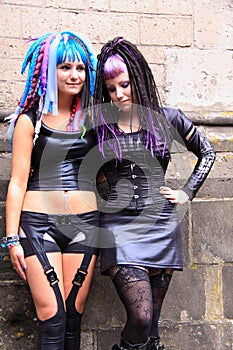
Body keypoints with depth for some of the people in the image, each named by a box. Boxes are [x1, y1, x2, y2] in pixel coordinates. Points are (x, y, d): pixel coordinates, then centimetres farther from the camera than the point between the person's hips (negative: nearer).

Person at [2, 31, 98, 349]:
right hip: (39, 222, -3)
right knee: (52, 317, -6)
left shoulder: (90, 118, 10)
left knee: (74, 315, 7)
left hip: (84, 223, 3)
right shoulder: (30, 120, -1)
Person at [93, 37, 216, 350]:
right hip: (118, 226, -1)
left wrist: (187, 193, 9)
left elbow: (207, 153, 17)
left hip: (161, 225, 2)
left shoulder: (168, 119, 4)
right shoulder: (99, 125, 2)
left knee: (151, 320, 9)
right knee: (140, 316, -14)